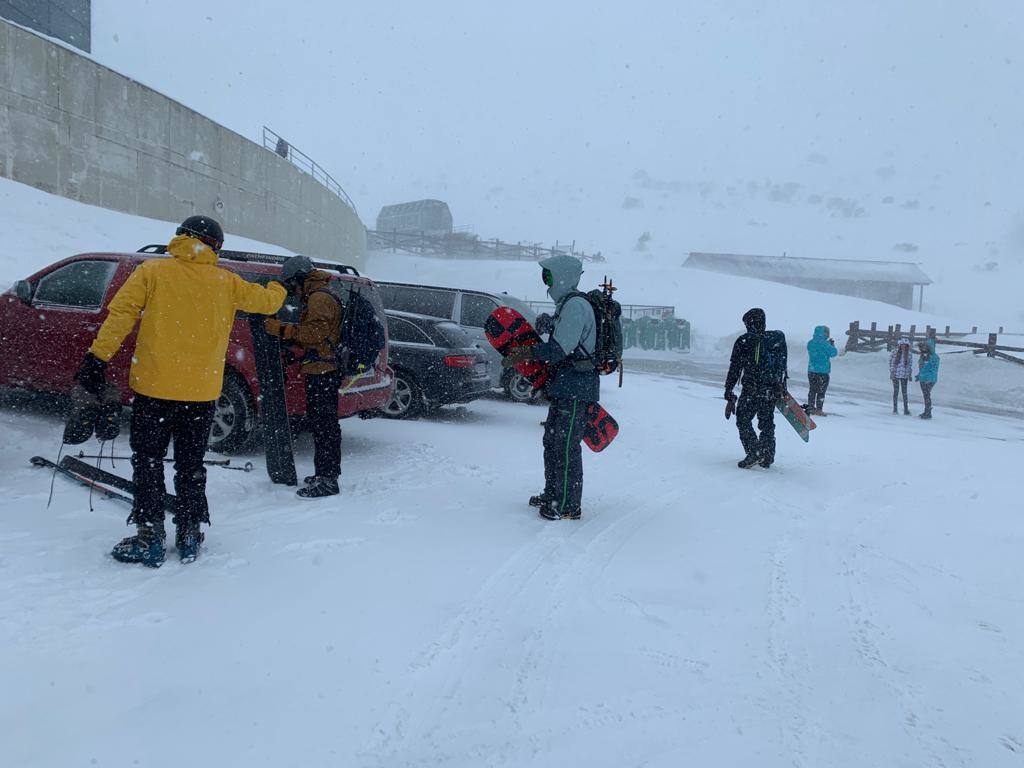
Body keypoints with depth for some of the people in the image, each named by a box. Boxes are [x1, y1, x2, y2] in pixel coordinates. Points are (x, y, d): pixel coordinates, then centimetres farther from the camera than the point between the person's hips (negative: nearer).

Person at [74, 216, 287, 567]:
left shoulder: (152, 270, 0)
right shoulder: (226, 282, 5)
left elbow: (120, 314, -8)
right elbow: (267, 301, 17)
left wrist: (97, 357, -6)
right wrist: (279, 287, 38)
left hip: (155, 386, -2)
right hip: (202, 391, 2)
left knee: (148, 461, 9)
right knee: (191, 464, 14)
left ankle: (149, 537, 8)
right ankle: (189, 536, 18)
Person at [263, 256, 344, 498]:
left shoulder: (319, 298, -10)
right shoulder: (317, 297, 24)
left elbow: (316, 332, -21)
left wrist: (282, 329, -19)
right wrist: (289, 339, 21)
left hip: (321, 371, -11)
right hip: (322, 371, 11)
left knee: (323, 425, -11)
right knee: (322, 423, 14)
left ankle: (327, 480, -10)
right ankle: (325, 475, 22)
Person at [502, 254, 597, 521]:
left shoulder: (576, 305, -16)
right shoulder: (566, 304, 17)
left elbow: (558, 350, -22)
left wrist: (518, 356, -17)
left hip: (576, 389, -11)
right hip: (564, 388, 11)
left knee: (566, 447, -6)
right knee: (552, 441, 17)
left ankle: (569, 507, 2)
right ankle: (553, 495, 30)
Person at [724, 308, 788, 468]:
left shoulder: (743, 341, -6)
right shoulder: (778, 338, 7)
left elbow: (734, 369, -5)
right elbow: (783, 365, 13)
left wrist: (729, 393, 0)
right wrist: (782, 387, 22)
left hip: (752, 390, -5)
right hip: (773, 390, 5)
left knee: (743, 420, 7)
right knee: (767, 423, 15)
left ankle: (754, 453, -6)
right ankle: (767, 458, 18)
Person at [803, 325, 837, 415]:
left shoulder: (810, 343, 4)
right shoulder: (824, 344, -16)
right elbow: (833, 353, -8)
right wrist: (832, 345, 9)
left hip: (811, 370, 6)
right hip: (823, 371, -6)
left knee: (812, 390, 14)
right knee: (821, 392, 2)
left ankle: (810, 408, 17)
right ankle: (818, 410, 3)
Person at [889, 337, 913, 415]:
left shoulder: (909, 354, 1)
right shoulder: (895, 352, -4)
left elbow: (910, 365, 7)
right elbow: (891, 362, 0)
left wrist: (910, 374, 2)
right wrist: (891, 372, -5)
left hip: (904, 375, 1)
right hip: (895, 375, -1)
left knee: (904, 392, 3)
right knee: (896, 391, 2)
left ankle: (906, 410, 8)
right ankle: (895, 409, 11)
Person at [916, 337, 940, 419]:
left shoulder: (934, 356, -14)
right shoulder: (923, 355, 12)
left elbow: (934, 369, -17)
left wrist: (930, 379, -22)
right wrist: (919, 375, 18)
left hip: (930, 380, -9)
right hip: (922, 379, 9)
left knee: (927, 395, -8)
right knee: (925, 395, 14)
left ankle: (928, 413, -4)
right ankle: (926, 412, 23)